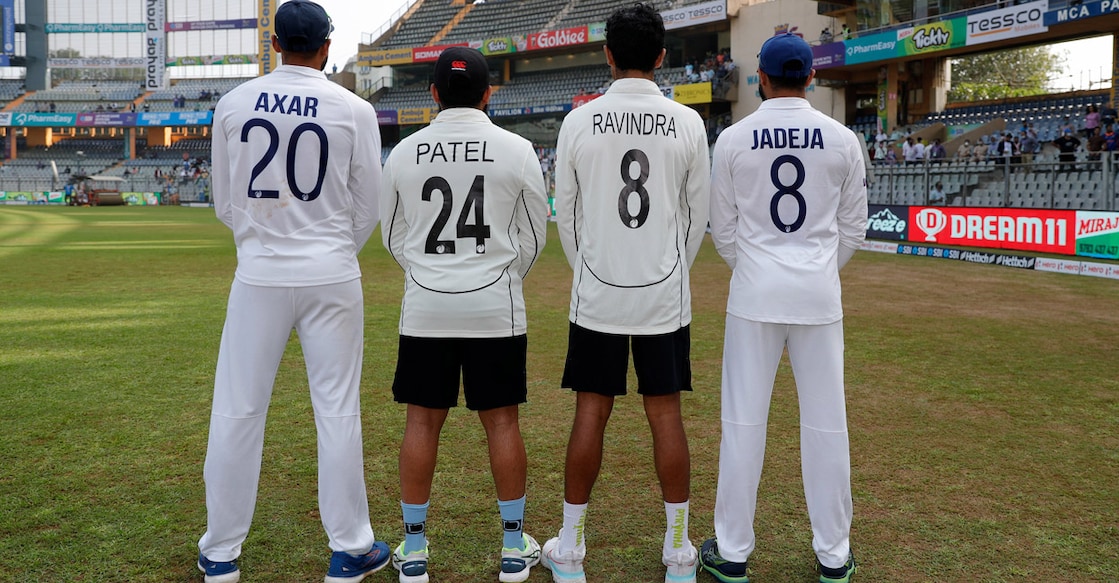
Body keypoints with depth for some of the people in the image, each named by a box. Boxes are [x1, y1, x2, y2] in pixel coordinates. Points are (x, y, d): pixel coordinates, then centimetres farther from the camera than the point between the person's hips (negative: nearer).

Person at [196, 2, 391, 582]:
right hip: (330, 275, -1)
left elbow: (223, 203, 9)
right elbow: (368, 204, 3)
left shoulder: (234, 104, 3)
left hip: (259, 274, 1)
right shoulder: (354, 109, -3)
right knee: (337, 410, 5)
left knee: (237, 410, 8)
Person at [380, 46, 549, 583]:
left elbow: (393, 238, 10)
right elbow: (534, 235, 4)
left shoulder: (403, 153, 1)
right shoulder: (517, 150, -4)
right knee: (502, 421, 7)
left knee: (422, 422, 9)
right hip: (496, 307, -1)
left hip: (425, 306, 1)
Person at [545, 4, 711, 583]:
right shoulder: (687, 123, -3)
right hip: (666, 296, 1)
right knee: (665, 413, 8)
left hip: (597, 296, 0)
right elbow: (697, 215, 4)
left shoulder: (578, 122, -4)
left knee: (590, 413, 7)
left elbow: (565, 215, 3)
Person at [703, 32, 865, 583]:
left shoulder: (733, 139, -2)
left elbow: (723, 228, 3)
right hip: (819, 293, 1)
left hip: (755, 293, -1)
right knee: (825, 424, 8)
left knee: (743, 420, 5)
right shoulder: (842, 139, 0)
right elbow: (854, 227, 6)